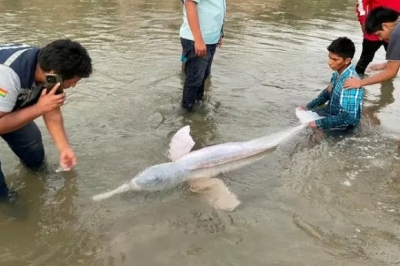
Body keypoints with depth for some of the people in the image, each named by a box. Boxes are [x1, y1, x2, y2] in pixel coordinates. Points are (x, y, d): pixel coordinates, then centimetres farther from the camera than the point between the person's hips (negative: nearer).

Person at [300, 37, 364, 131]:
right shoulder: (339, 72, -6)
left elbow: (348, 117, -35)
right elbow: (328, 92, 13)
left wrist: (318, 123, -32)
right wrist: (308, 107, 5)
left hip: (345, 123, -9)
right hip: (333, 113, 9)